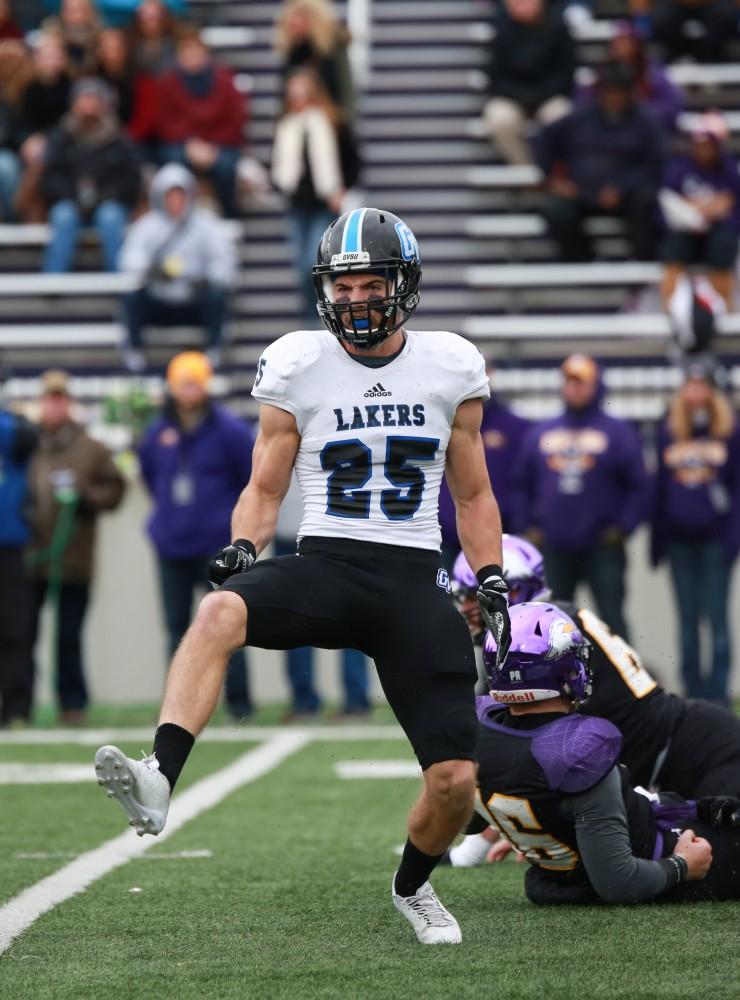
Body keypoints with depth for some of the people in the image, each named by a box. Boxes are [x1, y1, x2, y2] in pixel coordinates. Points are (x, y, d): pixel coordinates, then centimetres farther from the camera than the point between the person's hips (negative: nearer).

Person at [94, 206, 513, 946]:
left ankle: (412, 885, 27)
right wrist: (243, 547, -8)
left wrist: (492, 585, 6)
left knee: (456, 780, -6)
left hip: (412, 581, 1)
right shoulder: (298, 367, 4)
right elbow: (264, 489, 11)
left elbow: (472, 496, 16)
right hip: (323, 565, -1)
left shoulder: (450, 369, 7)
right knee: (219, 612, -36)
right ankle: (158, 781, -51)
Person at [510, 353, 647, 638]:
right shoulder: (539, 433, 12)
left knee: (612, 621, -8)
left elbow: (638, 487, 0)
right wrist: (526, 528, 6)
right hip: (552, 548, 4)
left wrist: (621, 529, -9)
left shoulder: (619, 433, 2)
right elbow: (521, 485, 16)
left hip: (602, 548, -4)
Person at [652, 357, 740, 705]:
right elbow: (660, 487, 11)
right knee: (687, 620, 6)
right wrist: (657, 541, 7)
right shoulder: (669, 431, 8)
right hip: (680, 541, 3)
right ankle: (693, 691, 11)